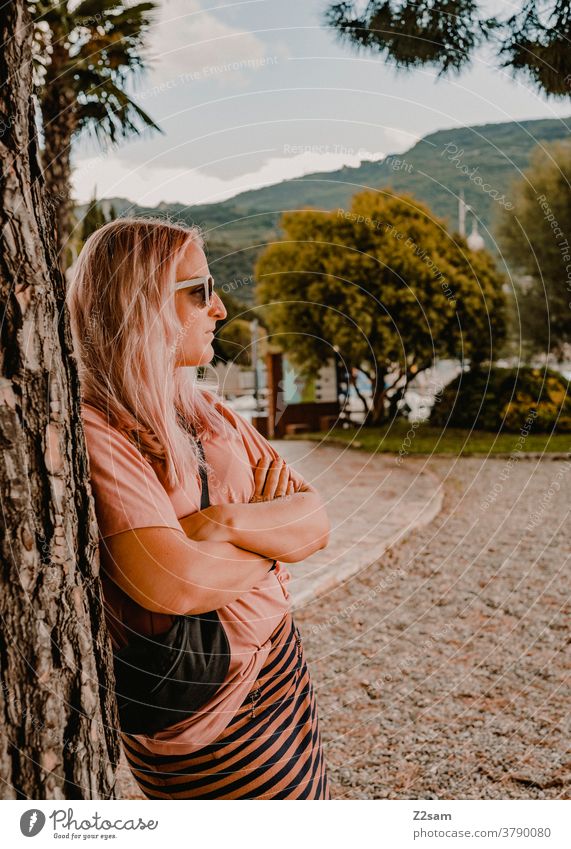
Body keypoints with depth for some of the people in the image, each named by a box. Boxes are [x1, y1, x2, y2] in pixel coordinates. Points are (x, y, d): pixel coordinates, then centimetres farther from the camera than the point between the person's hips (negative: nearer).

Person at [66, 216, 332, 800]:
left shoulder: (205, 410, 5)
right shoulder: (94, 433, -21)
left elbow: (316, 522, 1)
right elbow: (173, 582, -32)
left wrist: (228, 522, -19)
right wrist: (268, 548, -12)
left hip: (280, 664, 7)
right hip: (209, 712, -7)